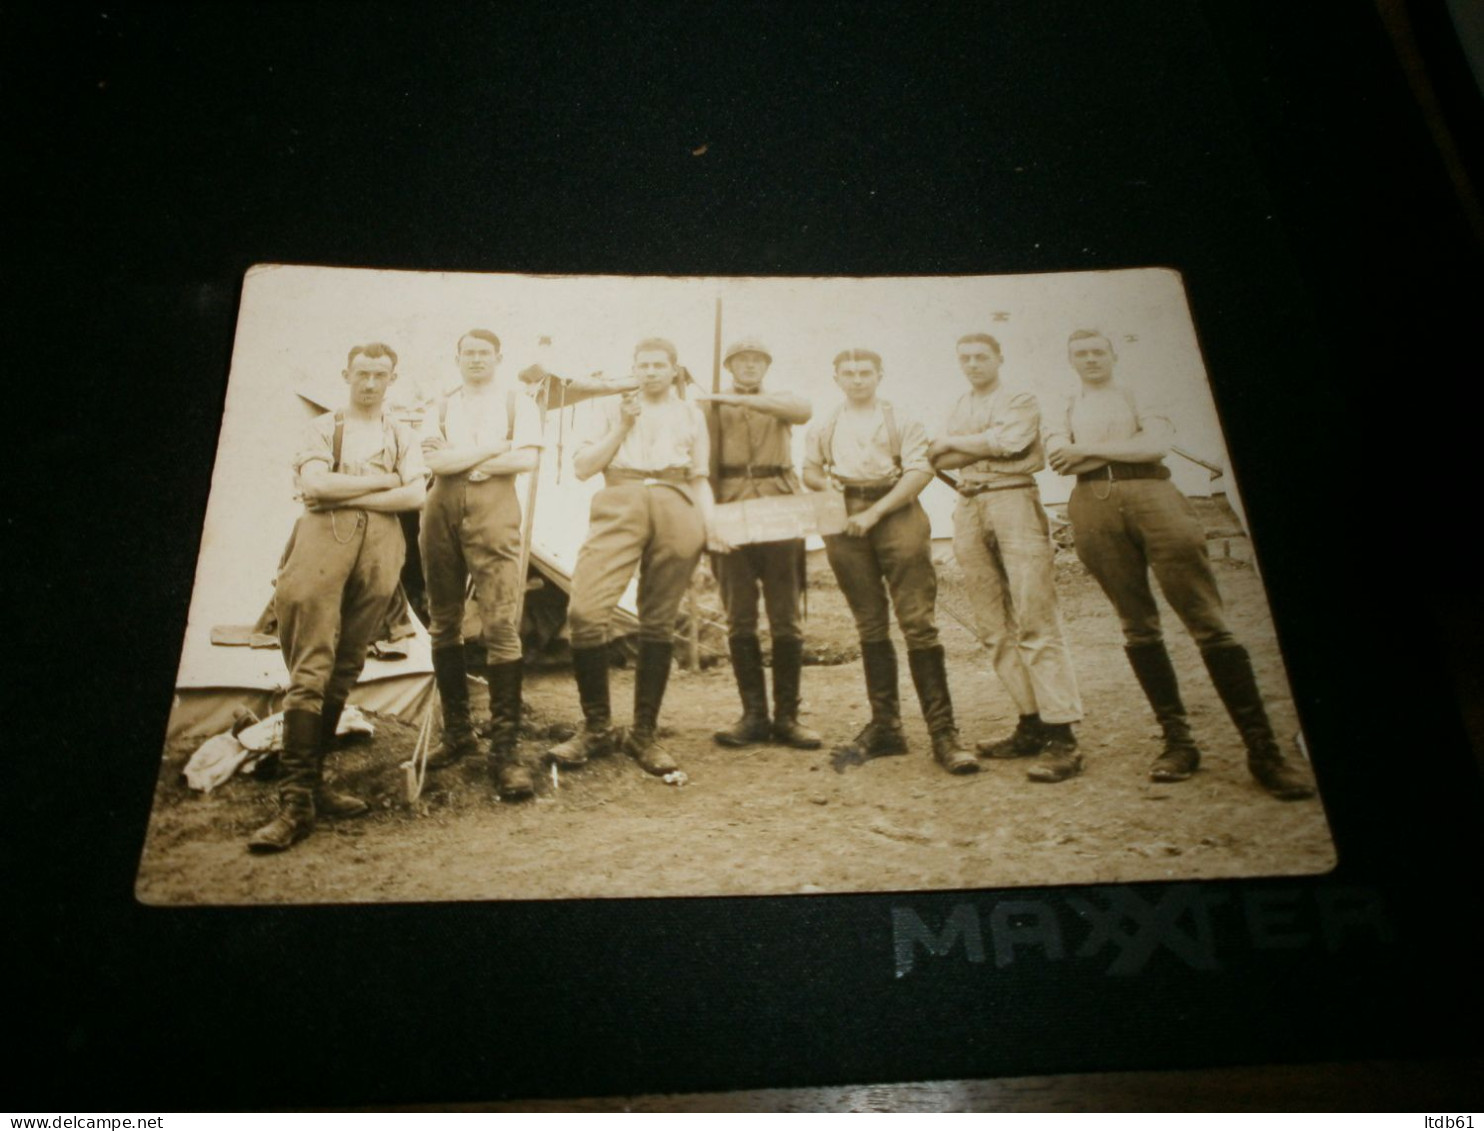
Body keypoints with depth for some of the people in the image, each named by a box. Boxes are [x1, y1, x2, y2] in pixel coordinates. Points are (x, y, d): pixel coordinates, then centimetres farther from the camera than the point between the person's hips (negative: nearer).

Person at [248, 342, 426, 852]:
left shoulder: (401, 436, 21)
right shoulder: (323, 427, 16)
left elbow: (415, 495, 4)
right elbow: (313, 483, -3)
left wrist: (348, 496, -3)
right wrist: (380, 481, 2)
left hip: (380, 545, 3)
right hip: (324, 539, -2)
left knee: (345, 670, 1)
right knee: (311, 668, -12)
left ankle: (312, 781, 8)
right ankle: (296, 800, -14)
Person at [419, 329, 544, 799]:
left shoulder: (516, 402, 12)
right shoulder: (441, 407, 19)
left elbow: (527, 458, -3)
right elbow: (434, 460, 1)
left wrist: (462, 461, -1)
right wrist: (493, 449, -4)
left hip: (493, 508, -4)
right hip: (442, 509, 4)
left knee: (500, 624, -14)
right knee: (444, 624, 6)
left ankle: (505, 747, -12)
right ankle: (457, 732, 19)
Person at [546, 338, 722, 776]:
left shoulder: (691, 414, 24)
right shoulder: (613, 407, 22)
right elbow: (582, 467, 12)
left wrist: (710, 523, 4)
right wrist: (623, 427, 4)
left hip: (676, 511, 1)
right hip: (619, 505, -1)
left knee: (659, 624, -1)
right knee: (585, 610, -18)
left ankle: (643, 734, 10)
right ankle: (596, 727, -3)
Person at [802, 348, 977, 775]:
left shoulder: (902, 420, 7)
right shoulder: (824, 428, 19)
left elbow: (920, 471, -4)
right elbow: (809, 469, 26)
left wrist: (875, 511, -13)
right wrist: (823, 480, 1)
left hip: (896, 514, -3)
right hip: (846, 523, 3)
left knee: (918, 622, -11)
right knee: (870, 626, 6)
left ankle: (943, 732, -10)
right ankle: (885, 727, 13)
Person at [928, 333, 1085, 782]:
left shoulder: (1020, 401, 8)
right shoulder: (958, 410, 23)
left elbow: (1006, 442, -11)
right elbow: (938, 459, 9)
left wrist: (954, 443, 1)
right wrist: (982, 446, -6)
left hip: (1012, 499, -6)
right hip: (968, 508, 6)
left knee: (1034, 622, -13)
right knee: (994, 628, 2)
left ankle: (1061, 736, -15)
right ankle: (1031, 724, 8)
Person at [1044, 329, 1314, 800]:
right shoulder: (1064, 410, 23)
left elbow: (1157, 443, -1)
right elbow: (1056, 456, 2)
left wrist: (1087, 449, -1)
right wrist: (1128, 448, -1)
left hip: (1150, 496, -2)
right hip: (1093, 509, 2)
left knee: (1208, 622, -11)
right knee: (1138, 628, -1)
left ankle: (1262, 748, -11)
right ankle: (1177, 741, 7)